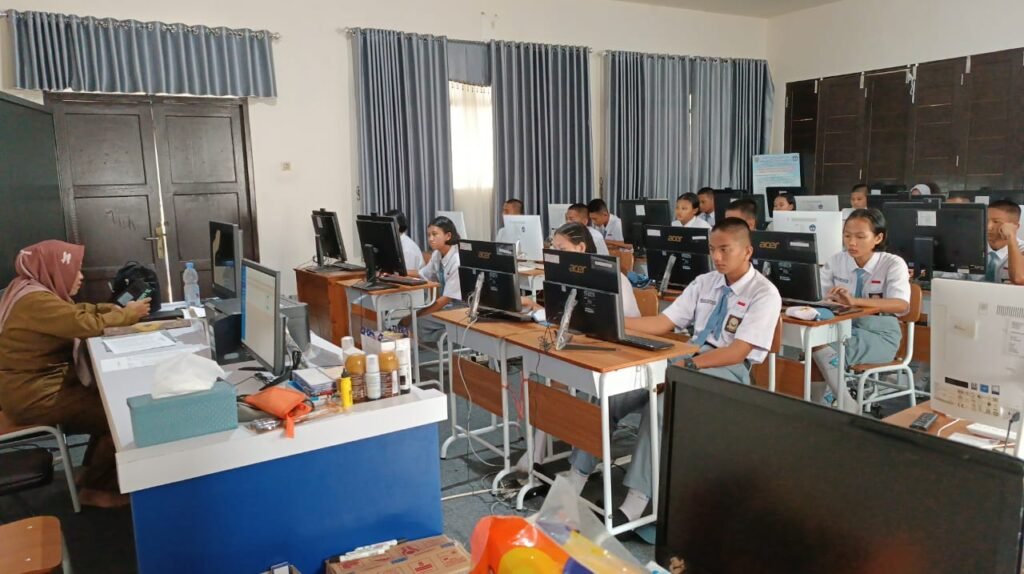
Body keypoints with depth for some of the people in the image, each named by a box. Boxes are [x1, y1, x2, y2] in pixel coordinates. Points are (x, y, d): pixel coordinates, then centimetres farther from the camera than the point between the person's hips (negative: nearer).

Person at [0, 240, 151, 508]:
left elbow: (77, 311, 15)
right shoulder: (36, 301, -25)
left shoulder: (36, 289, 7)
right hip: (32, 396, -11)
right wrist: (128, 314, -15)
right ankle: (96, 488, 9)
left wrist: (115, 309, 1)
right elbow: (88, 324, -30)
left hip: (39, 382, 11)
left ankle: (95, 471, 25)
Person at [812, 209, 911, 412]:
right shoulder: (836, 261, 2)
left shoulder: (893, 264, -10)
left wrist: (855, 301, -40)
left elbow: (902, 305, -26)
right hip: (844, 328, 4)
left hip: (879, 335, -4)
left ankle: (844, 403, -3)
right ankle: (844, 403, -12)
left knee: (827, 353, -28)